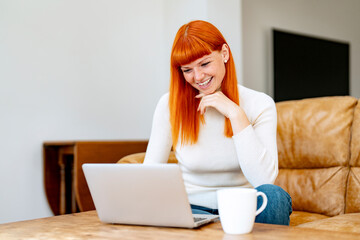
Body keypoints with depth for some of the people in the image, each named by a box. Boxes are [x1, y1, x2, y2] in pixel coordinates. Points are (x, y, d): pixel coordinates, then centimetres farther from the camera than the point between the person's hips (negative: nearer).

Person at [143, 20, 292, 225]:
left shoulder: (259, 104, -6)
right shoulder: (170, 105, -4)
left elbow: (264, 180, -20)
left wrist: (236, 114, -21)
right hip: (192, 209, 1)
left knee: (273, 195, -34)